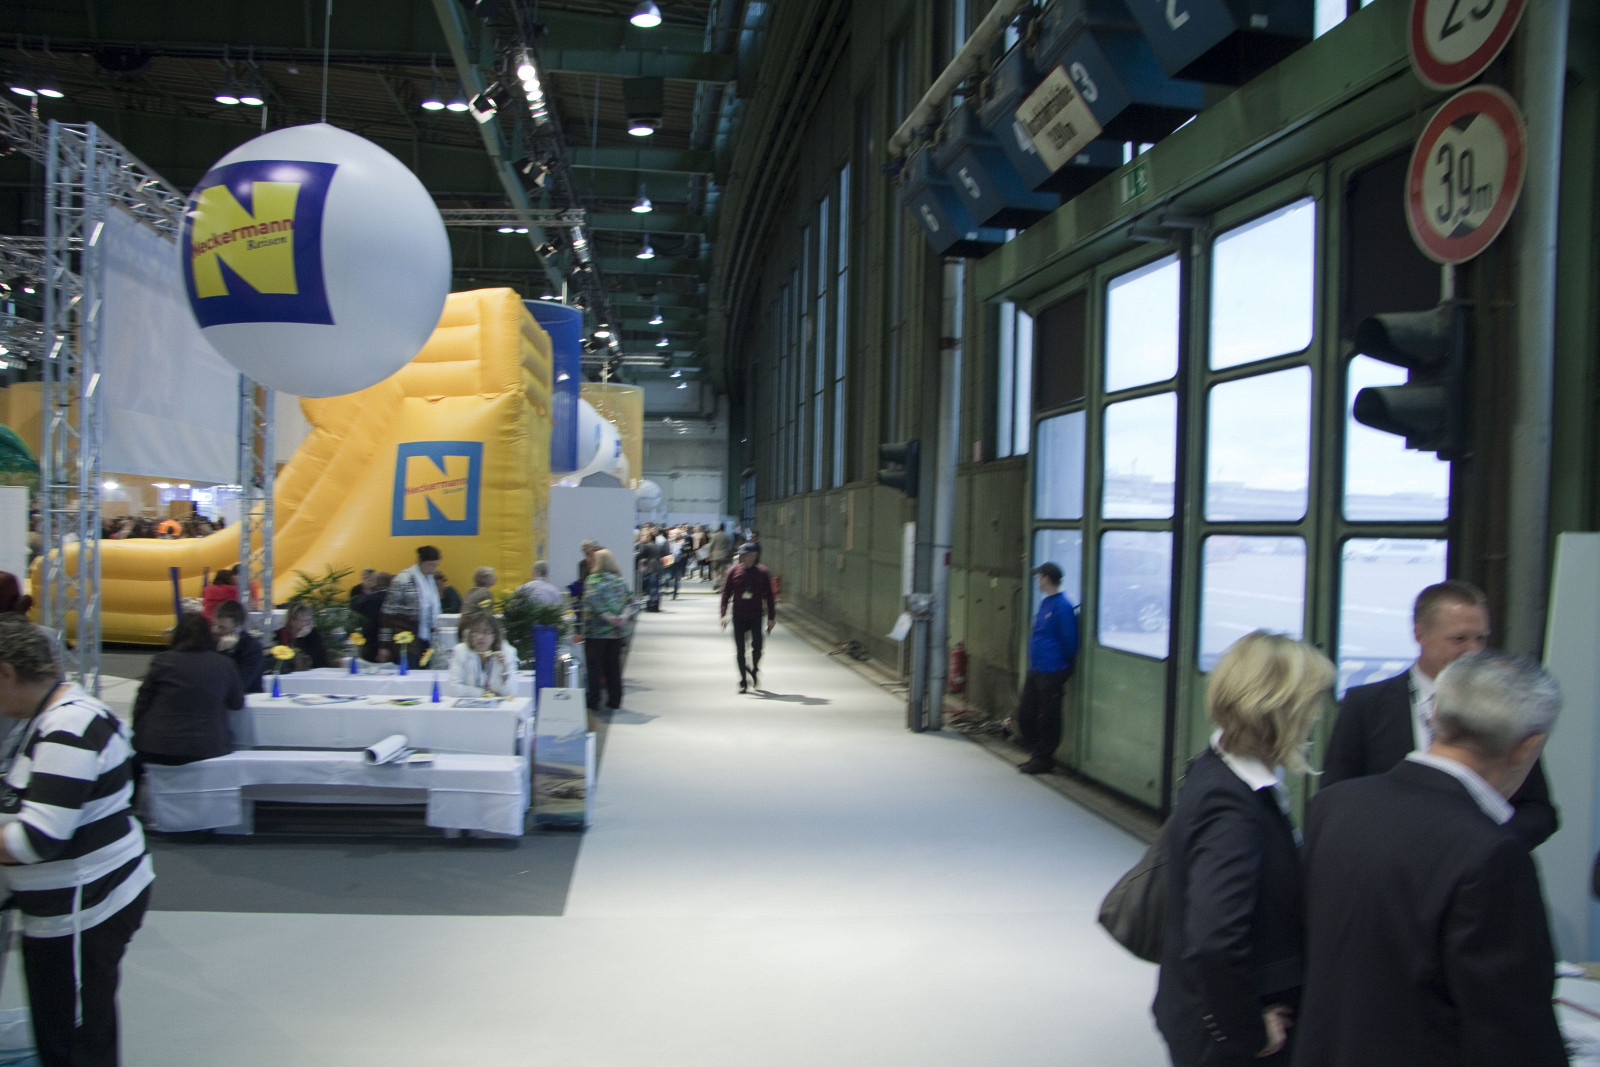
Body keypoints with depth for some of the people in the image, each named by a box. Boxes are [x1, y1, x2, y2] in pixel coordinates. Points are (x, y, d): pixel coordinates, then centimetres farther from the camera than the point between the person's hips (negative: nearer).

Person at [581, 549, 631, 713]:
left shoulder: (593, 579, -10)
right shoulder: (620, 579, 7)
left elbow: (592, 600, -22)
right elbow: (627, 599, 1)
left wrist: (607, 617, -19)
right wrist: (624, 615, -9)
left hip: (596, 631, -5)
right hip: (615, 631, 5)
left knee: (594, 666, 3)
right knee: (613, 666, 11)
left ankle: (593, 702, 5)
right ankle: (614, 701, 14)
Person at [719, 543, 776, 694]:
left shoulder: (763, 573, 0)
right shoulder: (733, 572, 0)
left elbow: (769, 596, 6)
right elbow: (725, 593, 3)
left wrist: (771, 618, 4)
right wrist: (724, 614, -6)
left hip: (756, 616, -1)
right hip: (738, 617, 1)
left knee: (757, 646, -11)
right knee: (740, 650, 2)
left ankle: (755, 671, 19)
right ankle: (743, 682, 12)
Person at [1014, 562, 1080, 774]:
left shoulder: (1063, 606, -16)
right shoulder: (1044, 603, 14)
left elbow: (1070, 641, -13)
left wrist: (1067, 672, -6)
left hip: (1051, 674, -9)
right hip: (1035, 671, 9)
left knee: (1047, 718, 1)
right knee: (1025, 713, 12)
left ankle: (1044, 759, 12)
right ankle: (1036, 753, 25)